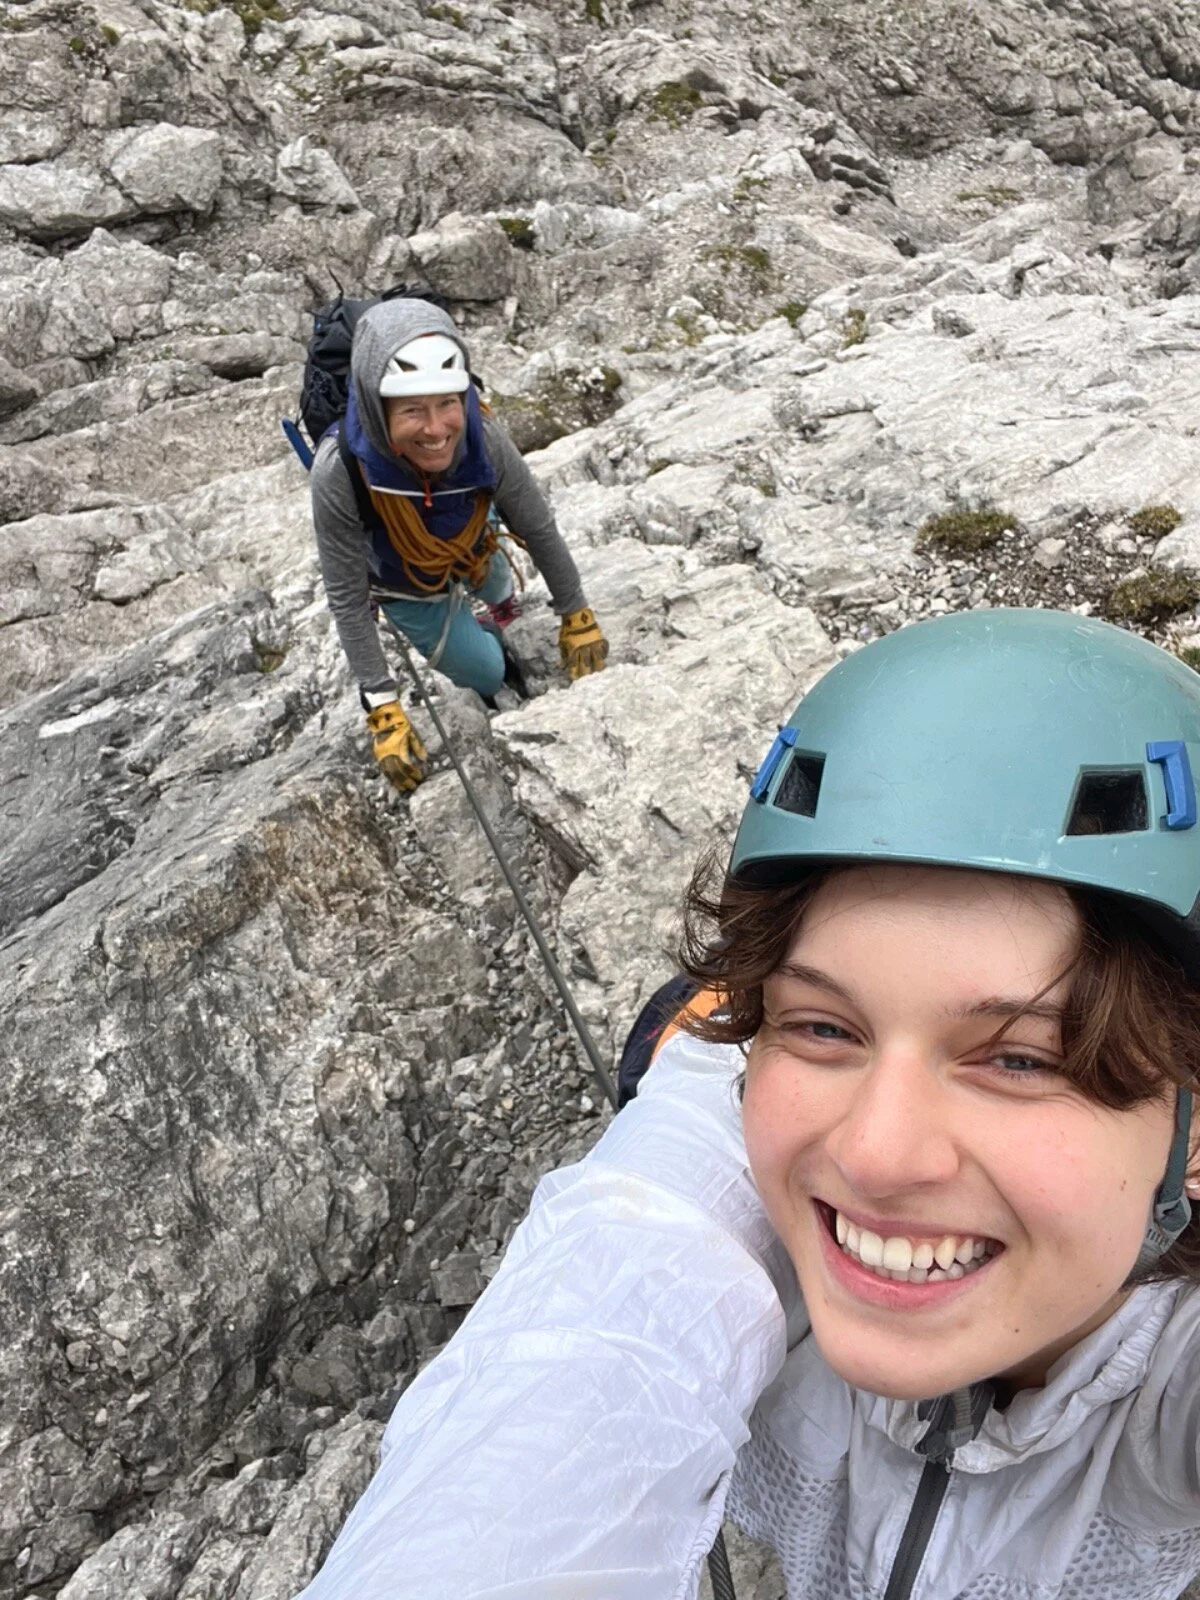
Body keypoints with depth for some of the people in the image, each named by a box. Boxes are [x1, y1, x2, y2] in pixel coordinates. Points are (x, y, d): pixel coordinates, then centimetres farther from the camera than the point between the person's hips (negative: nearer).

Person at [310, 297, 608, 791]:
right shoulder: (339, 473, -44)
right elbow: (348, 599, -32)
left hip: (473, 555, 3)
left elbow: (539, 530, -20)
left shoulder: (483, 440, -39)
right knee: (485, 674, 8)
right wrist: (381, 709, -32)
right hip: (406, 585, -2)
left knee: (496, 588, 34)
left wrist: (576, 615, -9)